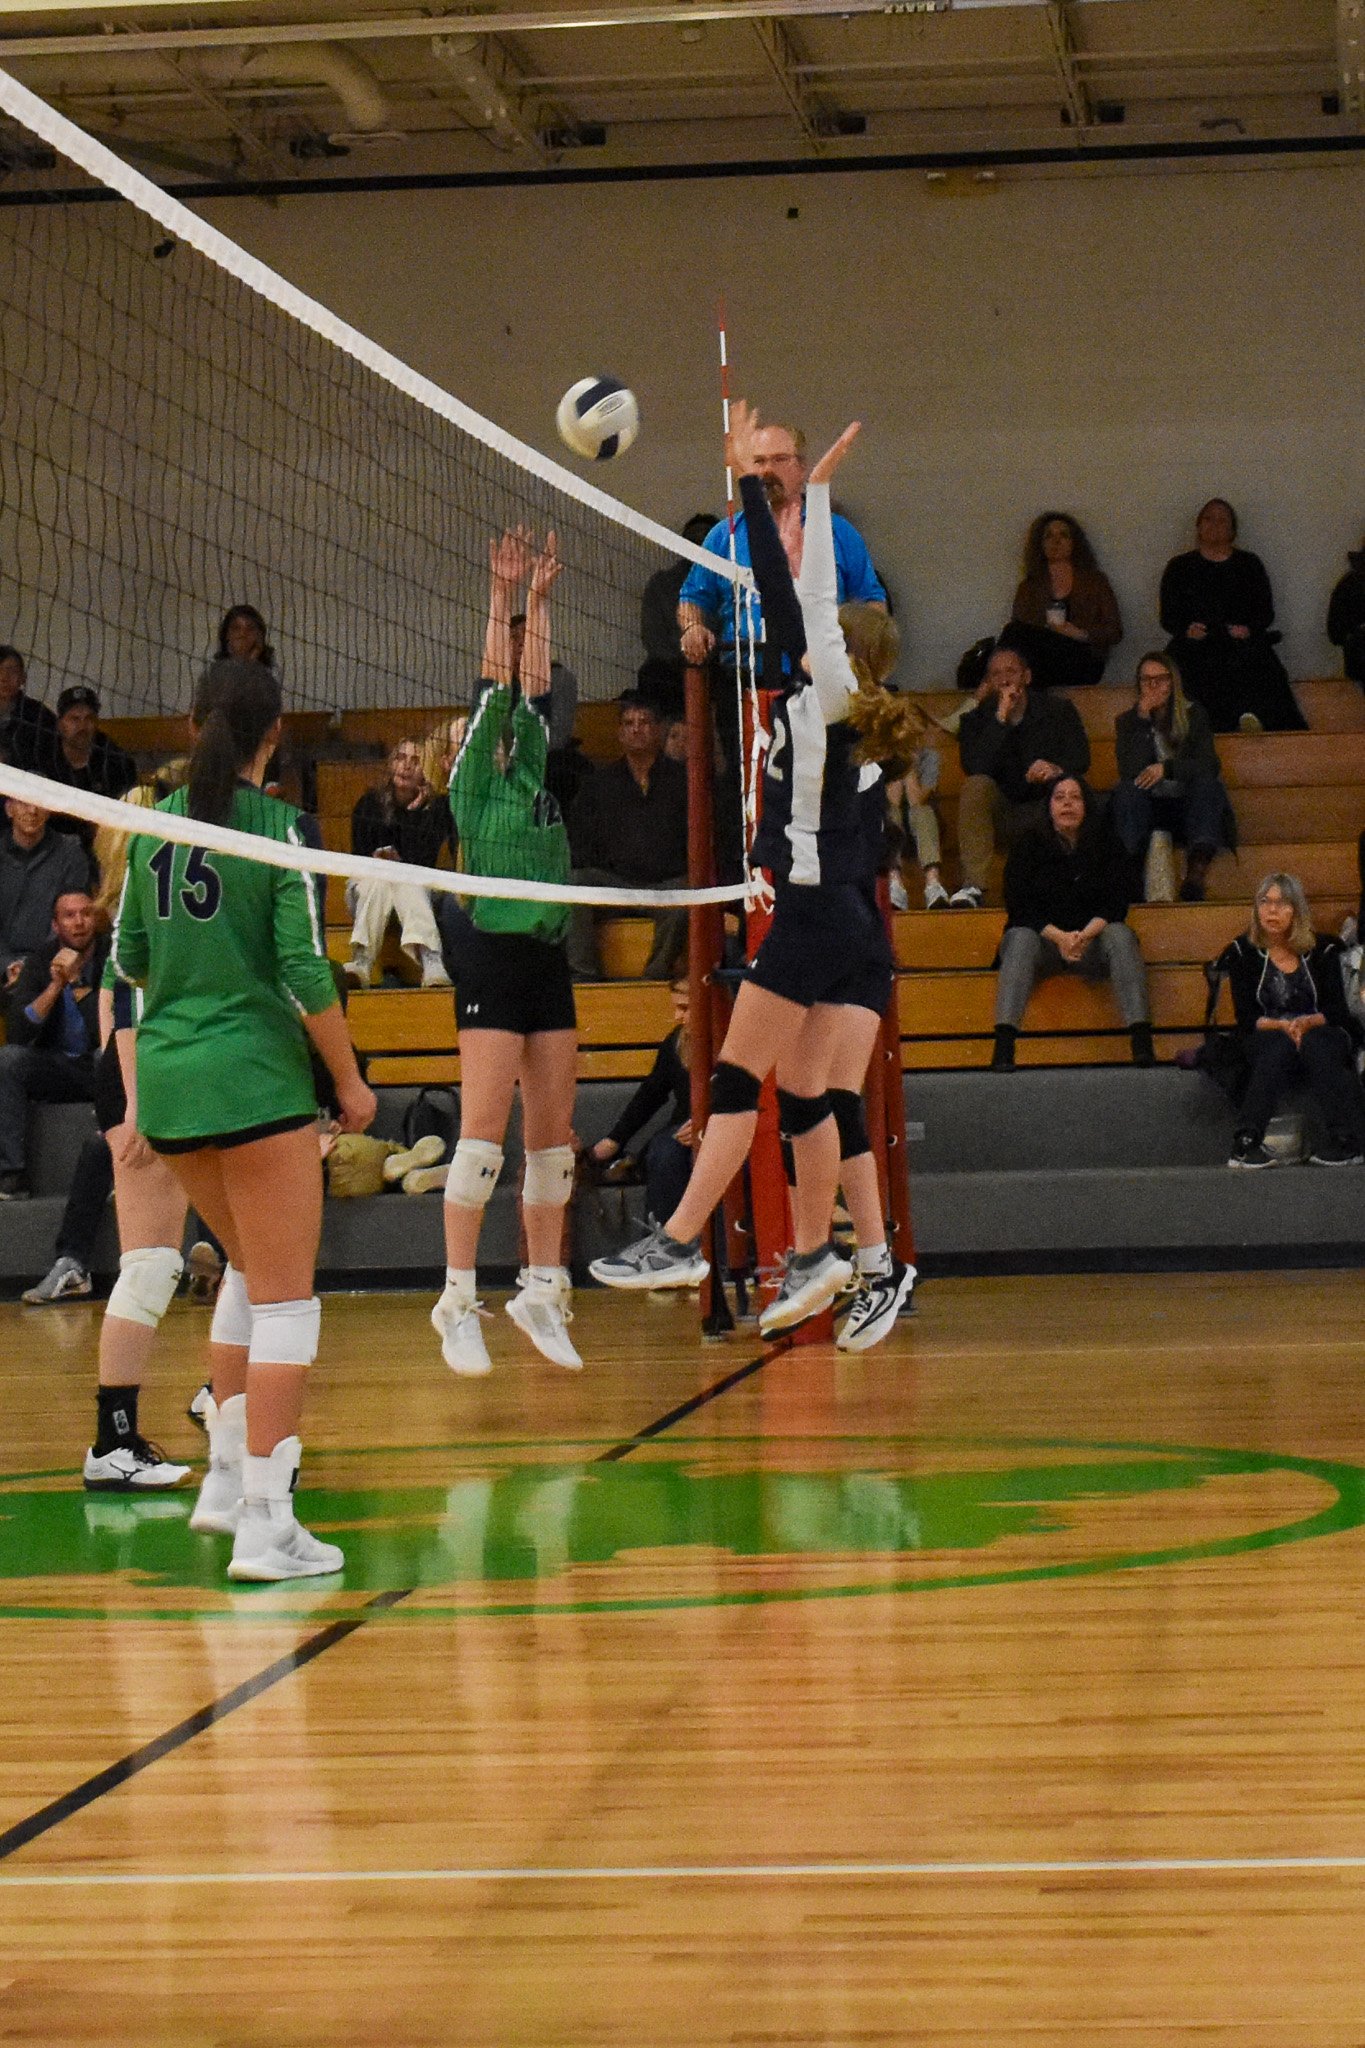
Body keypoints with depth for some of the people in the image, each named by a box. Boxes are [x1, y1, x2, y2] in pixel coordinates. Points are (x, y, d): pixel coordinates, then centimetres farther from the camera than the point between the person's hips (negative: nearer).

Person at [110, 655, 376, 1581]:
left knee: (251, 1269, 24)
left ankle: (227, 1476, 24)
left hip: (163, 1075, 6)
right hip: (254, 1076, -6)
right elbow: (306, 971, -13)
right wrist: (350, 1081, -3)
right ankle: (265, 1524, -7)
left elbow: (128, 958, 15)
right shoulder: (276, 826, -10)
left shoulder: (155, 824, 6)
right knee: (285, 1297, -2)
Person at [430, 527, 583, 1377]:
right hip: (496, 960, -7)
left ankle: (544, 1290, 11)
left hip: (551, 963, 7)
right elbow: (496, 687, -5)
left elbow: (536, 688, 16)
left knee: (554, 1138, 6)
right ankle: (459, 1300, -10)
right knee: (484, 1137, -11)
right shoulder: (475, 786, 0)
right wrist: (503, 596, -5)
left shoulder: (536, 780, 16)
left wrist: (539, 601, 17)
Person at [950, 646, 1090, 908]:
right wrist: (1001, 718, -18)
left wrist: (1058, 769, -30)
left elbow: (1081, 758, -6)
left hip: (1047, 811, 0)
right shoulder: (977, 720, 6)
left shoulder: (1058, 710, 8)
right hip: (1002, 815, 0)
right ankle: (973, 886, -40)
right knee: (976, 786, -29)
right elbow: (974, 769, -14)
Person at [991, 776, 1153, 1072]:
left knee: (1120, 935, -29)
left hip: (1092, 939, 1)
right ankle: (1003, 1045, -49)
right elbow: (1019, 907, -6)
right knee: (1021, 938, -33)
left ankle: (1142, 1044, -40)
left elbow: (1116, 904, -4)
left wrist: (1085, 935, -23)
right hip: (1043, 939, -1)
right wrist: (1060, 937, -22)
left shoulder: (1106, 846, 4)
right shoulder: (1028, 847, 2)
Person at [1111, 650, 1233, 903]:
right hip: (1147, 810, 0)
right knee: (1126, 790, -29)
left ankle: (1196, 873, -49)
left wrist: (1166, 768, -16)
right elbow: (1129, 771, -10)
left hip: (1187, 806, 0)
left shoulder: (1194, 715, 8)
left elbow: (1209, 766, -5)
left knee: (1207, 784, -30)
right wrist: (1143, 720, -13)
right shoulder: (1127, 721, 7)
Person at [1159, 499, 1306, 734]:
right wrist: (1187, 629, -9)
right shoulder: (1179, 567, 20)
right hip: (1196, 645, 0)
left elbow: (1266, 611, 13)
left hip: (1242, 644, 0)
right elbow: (1168, 617, 13)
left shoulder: (1249, 564, 20)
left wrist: (1249, 628, -10)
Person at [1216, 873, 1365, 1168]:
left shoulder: (1322, 950, 5)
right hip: (1266, 1037, 0)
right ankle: (1246, 1142, -46)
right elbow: (1246, 1019, -2)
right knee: (1279, 1045, -36)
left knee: (1316, 1045, -35)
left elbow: (1337, 1011, -1)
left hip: (1319, 1034, 0)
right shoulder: (1243, 952, 4)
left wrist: (1307, 1023, -21)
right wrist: (1282, 1026, -20)